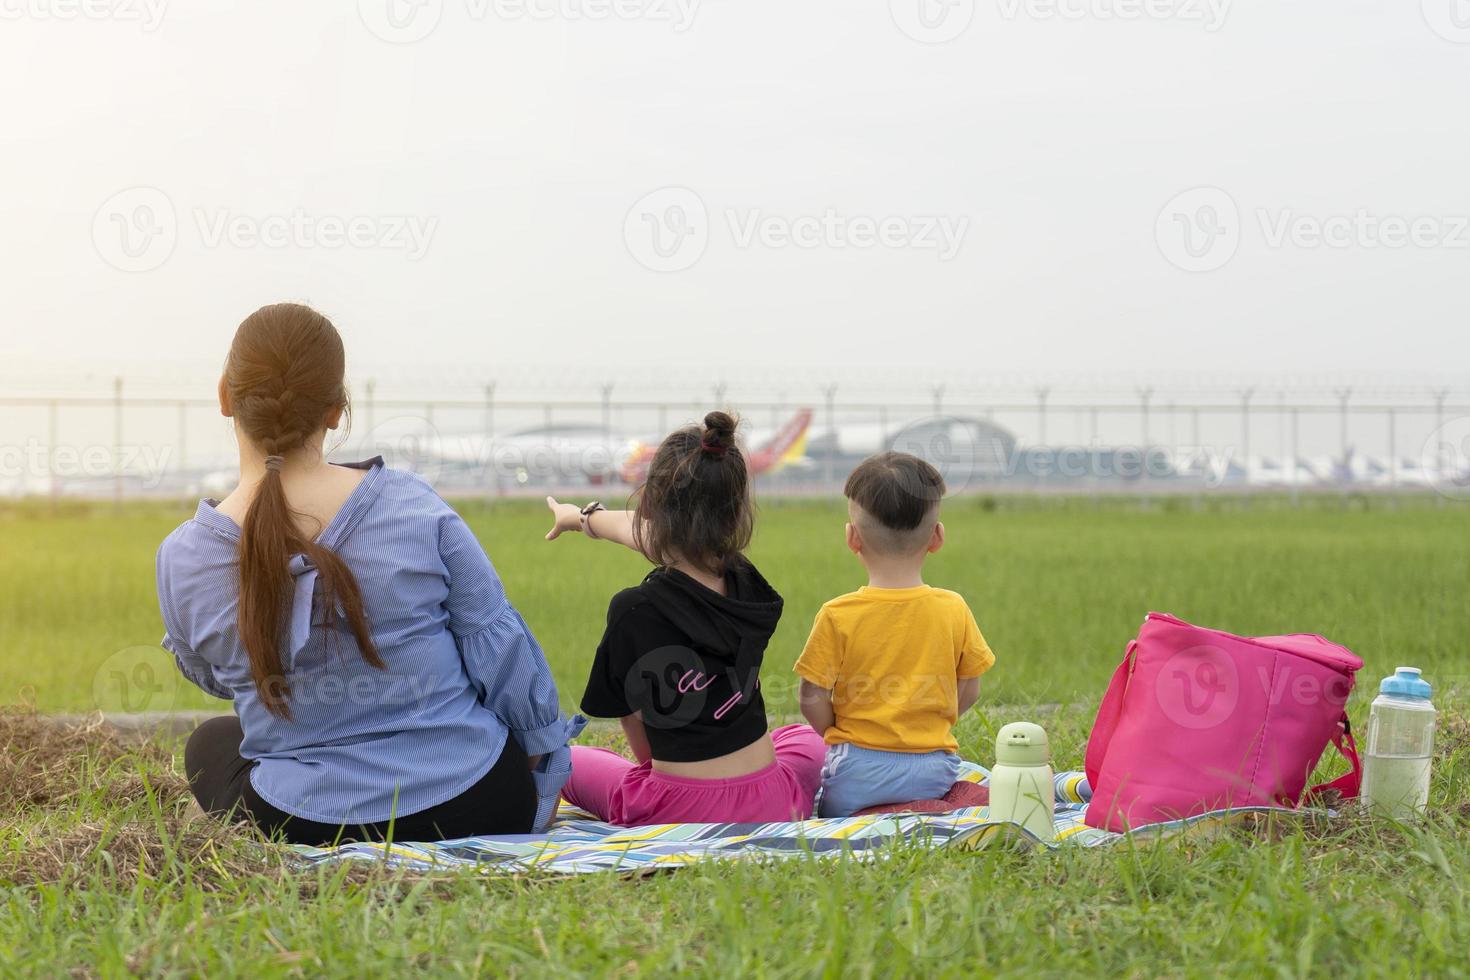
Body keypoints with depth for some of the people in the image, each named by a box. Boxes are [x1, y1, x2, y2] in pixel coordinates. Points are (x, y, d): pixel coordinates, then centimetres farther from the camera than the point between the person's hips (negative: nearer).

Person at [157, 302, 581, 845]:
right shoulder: (412, 505, -16)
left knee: (210, 743, 31)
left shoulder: (182, 559, -12)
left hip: (310, 828, -1)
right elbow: (500, 647, -7)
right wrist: (548, 756, 9)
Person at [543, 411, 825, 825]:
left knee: (559, 760, 22)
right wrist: (585, 517, 41)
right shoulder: (747, 582, -1)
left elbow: (643, 745, -6)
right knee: (808, 738, 39)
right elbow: (668, 536, 20)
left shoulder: (635, 610, -18)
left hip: (680, 811, -5)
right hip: (772, 807, 5)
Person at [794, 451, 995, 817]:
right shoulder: (953, 609, -2)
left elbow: (812, 698, -6)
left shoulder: (838, 615, -10)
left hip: (858, 770, -2)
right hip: (933, 769, 2)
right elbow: (969, 690, 6)